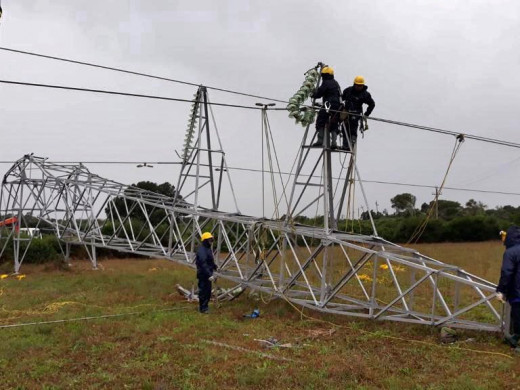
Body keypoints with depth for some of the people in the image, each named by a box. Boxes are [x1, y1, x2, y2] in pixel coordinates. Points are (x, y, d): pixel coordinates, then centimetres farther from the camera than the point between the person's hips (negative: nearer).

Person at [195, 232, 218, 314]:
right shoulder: (202, 250, -20)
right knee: (203, 292, -2)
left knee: (208, 291, 17)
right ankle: (202, 308, 7)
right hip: (203, 274, -10)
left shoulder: (208, 249, 14)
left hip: (208, 274, 10)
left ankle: (205, 306, 29)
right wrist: (209, 275, -33)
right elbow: (203, 264, -28)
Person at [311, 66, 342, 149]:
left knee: (320, 121, -3)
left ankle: (320, 140, -12)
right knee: (334, 125, 9)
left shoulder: (326, 83, -4)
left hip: (329, 104, -8)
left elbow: (319, 93, -8)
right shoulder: (336, 83, 23)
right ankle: (334, 142, -2)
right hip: (337, 106, 8)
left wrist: (313, 95, 13)